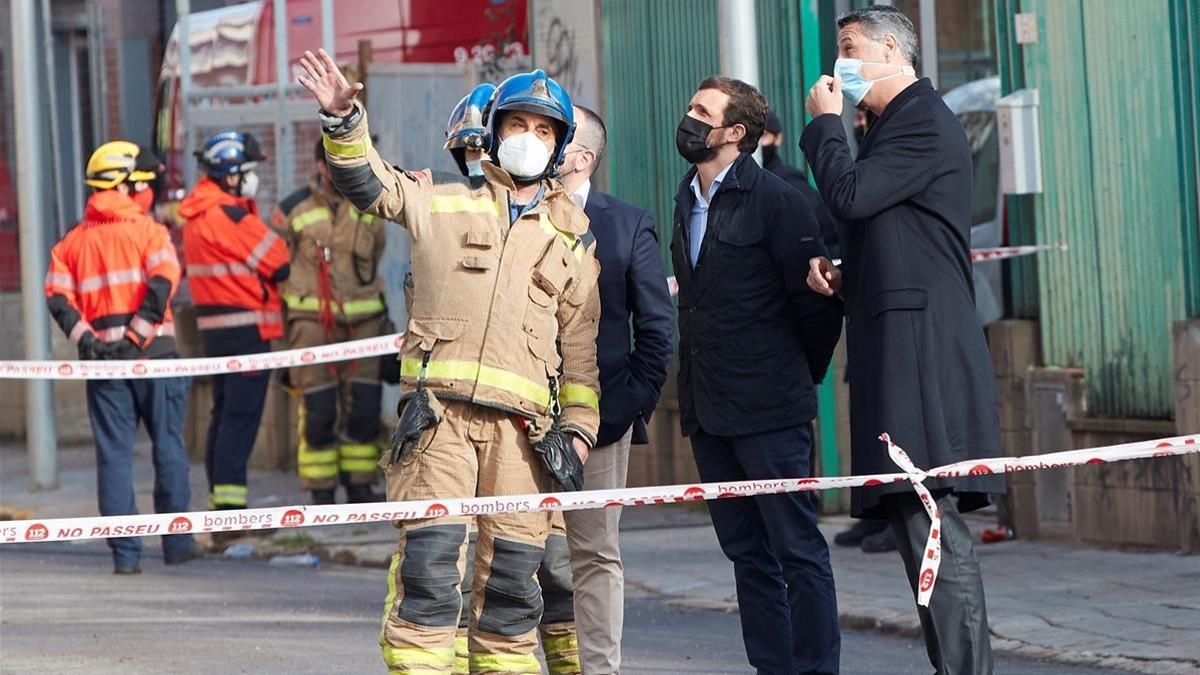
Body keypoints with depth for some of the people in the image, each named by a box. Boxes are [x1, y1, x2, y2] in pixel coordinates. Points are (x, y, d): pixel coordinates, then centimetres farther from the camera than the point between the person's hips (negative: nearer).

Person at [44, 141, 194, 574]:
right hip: (153, 352, -3)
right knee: (168, 447, 6)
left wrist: (85, 339, -7)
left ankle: (125, 552, 0)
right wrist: (137, 333, -16)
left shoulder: (73, 241, 11)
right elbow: (163, 282, -16)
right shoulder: (146, 229, -1)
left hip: (103, 358, 3)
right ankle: (177, 544, 8)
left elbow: (57, 297, -1)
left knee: (114, 453, 4)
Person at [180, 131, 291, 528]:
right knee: (241, 417, -11)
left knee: (225, 414, 14)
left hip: (216, 327, 10)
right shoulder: (228, 214, -16)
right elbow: (278, 263, -13)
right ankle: (230, 510, -15)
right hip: (245, 325, -10)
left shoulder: (199, 214, 16)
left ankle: (221, 506, 19)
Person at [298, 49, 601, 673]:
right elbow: (368, 182, 6)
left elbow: (582, 342, 17)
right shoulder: (444, 200, 15)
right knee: (428, 557, -12)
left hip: (524, 424, 2)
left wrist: (579, 428, 9)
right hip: (440, 409, -2)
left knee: (512, 572, 2)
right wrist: (344, 121, -13)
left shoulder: (573, 238, 19)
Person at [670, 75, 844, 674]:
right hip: (708, 411, 8)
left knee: (797, 550, -4)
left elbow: (816, 298, -9)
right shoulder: (688, 201, 14)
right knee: (748, 554, 10)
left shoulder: (775, 200, -9)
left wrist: (802, 375, 2)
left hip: (769, 411, -8)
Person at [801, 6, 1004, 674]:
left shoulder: (926, 122, -8)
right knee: (913, 519, 9)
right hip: (896, 347, 11)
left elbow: (849, 195, -18)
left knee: (933, 524, -15)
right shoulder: (892, 125, 23)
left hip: (924, 347, -11)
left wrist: (825, 121, -3)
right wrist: (841, 273, 10)